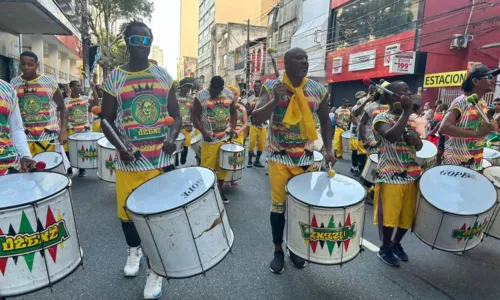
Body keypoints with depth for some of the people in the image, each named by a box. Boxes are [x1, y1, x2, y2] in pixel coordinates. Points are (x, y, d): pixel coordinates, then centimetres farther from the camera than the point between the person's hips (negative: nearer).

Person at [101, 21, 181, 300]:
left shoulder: (164, 76, 4)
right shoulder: (114, 79, 2)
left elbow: (177, 115, 7)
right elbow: (107, 120, 4)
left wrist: (172, 138, -13)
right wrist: (120, 147, -13)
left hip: (162, 158, 0)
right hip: (129, 160, 1)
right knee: (127, 211, 12)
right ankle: (135, 250, 44)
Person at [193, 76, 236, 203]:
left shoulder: (229, 94, 3)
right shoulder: (201, 96, -8)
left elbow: (233, 111, 15)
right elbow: (195, 117, -6)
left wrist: (233, 127, 2)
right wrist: (204, 132, -18)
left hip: (226, 137, 4)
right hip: (209, 139, -4)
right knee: (207, 167, 0)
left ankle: (220, 190, 27)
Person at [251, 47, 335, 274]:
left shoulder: (318, 90, -1)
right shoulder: (271, 87, -7)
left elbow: (325, 121, 9)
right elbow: (256, 119, -15)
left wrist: (328, 149, -3)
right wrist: (275, 100, -29)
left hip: (305, 158, 2)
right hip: (279, 157, -2)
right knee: (279, 204, 5)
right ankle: (278, 250, 23)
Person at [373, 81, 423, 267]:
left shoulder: (411, 119, 13)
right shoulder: (382, 118, -10)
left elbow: (420, 146, 17)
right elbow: (392, 136, -31)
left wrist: (415, 140, -6)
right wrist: (406, 111, -24)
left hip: (411, 174, 7)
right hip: (390, 176, -7)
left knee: (407, 215, 15)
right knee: (388, 215, 3)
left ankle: (396, 243, 38)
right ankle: (385, 249, 23)